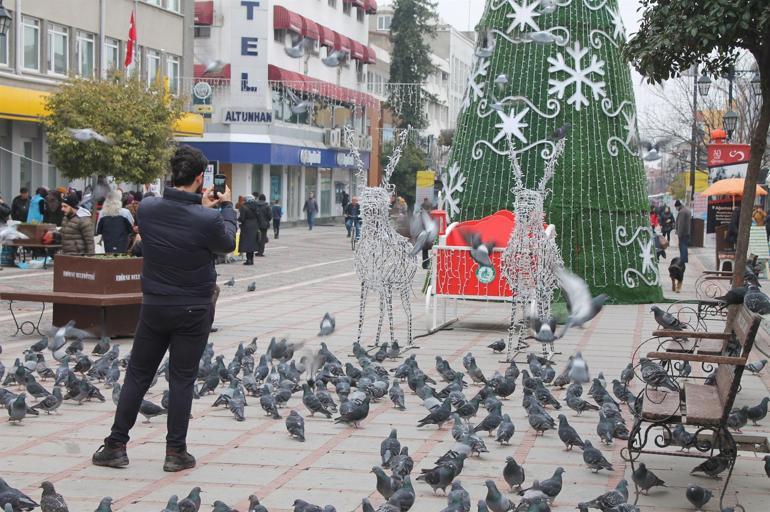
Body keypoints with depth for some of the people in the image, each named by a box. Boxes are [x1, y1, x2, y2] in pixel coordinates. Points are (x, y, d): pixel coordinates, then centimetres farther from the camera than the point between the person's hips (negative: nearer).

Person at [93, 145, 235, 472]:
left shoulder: (147, 209, -10)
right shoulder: (208, 219, -20)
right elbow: (228, 243, 1)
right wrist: (226, 207, 14)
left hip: (154, 307, 3)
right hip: (194, 311, -3)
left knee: (137, 375, 13)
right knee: (182, 380, 6)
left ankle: (116, 446, 16)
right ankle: (176, 452, 9)